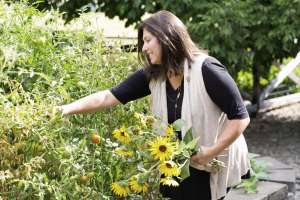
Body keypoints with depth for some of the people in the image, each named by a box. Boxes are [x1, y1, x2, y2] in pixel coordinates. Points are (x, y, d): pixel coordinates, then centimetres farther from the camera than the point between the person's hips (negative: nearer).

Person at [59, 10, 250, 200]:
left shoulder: (206, 70, -22)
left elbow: (240, 117, -19)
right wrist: (68, 109, -15)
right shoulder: (152, 75, -5)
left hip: (213, 166, -5)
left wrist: (211, 152, -23)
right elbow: (109, 97, -6)